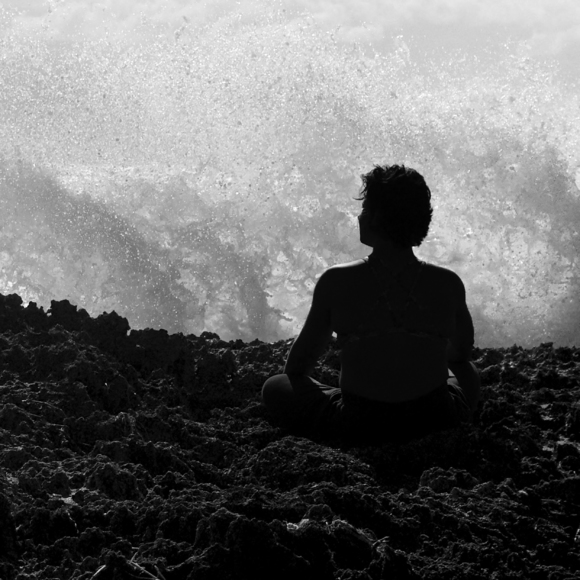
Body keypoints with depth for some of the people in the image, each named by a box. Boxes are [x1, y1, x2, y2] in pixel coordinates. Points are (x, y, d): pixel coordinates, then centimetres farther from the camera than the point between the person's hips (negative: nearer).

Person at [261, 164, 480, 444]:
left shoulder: (336, 282, -12)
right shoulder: (448, 284, -7)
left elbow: (298, 365, 2)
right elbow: (461, 355, 14)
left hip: (358, 428, -3)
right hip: (435, 421, 3)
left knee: (274, 387, 21)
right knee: (468, 374, 37)